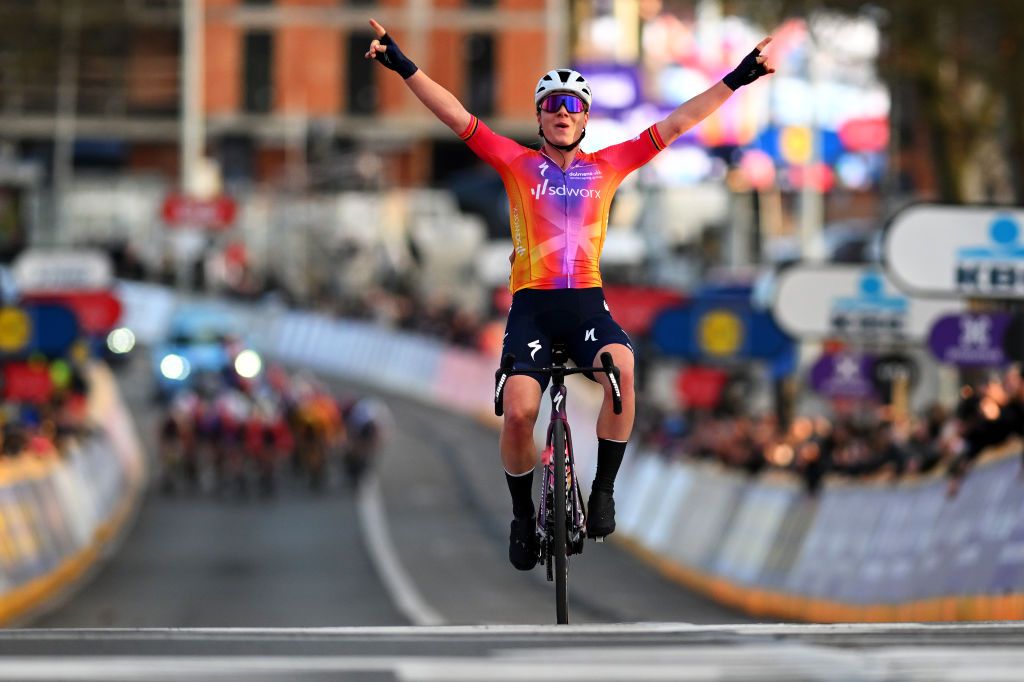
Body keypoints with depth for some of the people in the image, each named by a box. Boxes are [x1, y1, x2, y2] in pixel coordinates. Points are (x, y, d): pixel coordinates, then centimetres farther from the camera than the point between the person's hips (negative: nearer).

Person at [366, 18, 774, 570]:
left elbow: (675, 124, 11)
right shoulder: (518, 164, 7)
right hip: (531, 304, -1)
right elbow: (457, 117, 0)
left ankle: (603, 490, -16)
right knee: (519, 410, -21)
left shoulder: (606, 167, 11)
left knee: (620, 366, -32)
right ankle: (523, 515, 5)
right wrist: (404, 68, -10)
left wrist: (736, 80, 8)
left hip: (587, 303, 1)